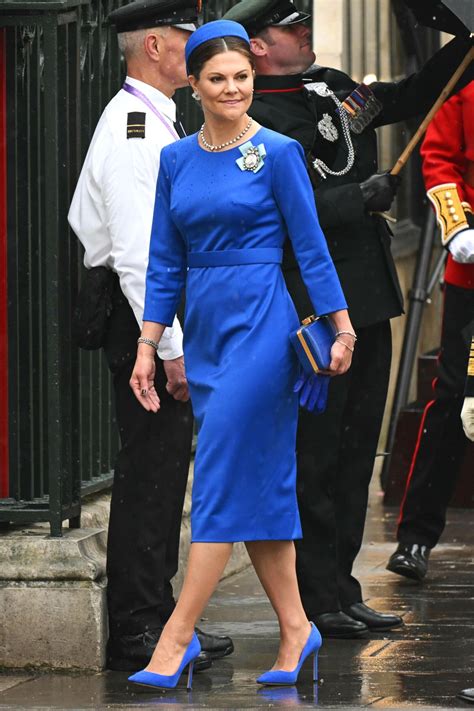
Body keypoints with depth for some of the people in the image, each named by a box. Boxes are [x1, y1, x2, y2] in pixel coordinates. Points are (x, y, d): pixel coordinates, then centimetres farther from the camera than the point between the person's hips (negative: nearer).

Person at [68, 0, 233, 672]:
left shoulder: (156, 123, 17)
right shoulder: (133, 130, -17)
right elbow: (136, 254, -22)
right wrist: (171, 349, -22)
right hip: (145, 319, -10)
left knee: (165, 471, 14)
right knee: (148, 473, -7)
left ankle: (158, 615, 21)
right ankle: (137, 632, -3)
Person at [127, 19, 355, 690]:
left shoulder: (278, 152, -6)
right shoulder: (176, 160, 10)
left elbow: (311, 246, -5)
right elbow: (166, 262, 12)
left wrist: (342, 328, -7)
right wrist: (147, 348, 8)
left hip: (260, 325, -6)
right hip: (204, 329, 6)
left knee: (223, 481, -9)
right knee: (260, 482, 9)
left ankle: (176, 638, -10)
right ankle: (295, 628, 16)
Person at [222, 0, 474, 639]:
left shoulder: (331, 87, 14)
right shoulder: (251, 123, -10)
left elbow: (414, 97, 26)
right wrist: (360, 199, -19)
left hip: (368, 296, 8)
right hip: (312, 308, -8)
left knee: (356, 448, 11)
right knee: (315, 457, -3)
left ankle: (340, 591, 17)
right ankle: (318, 599, 2)